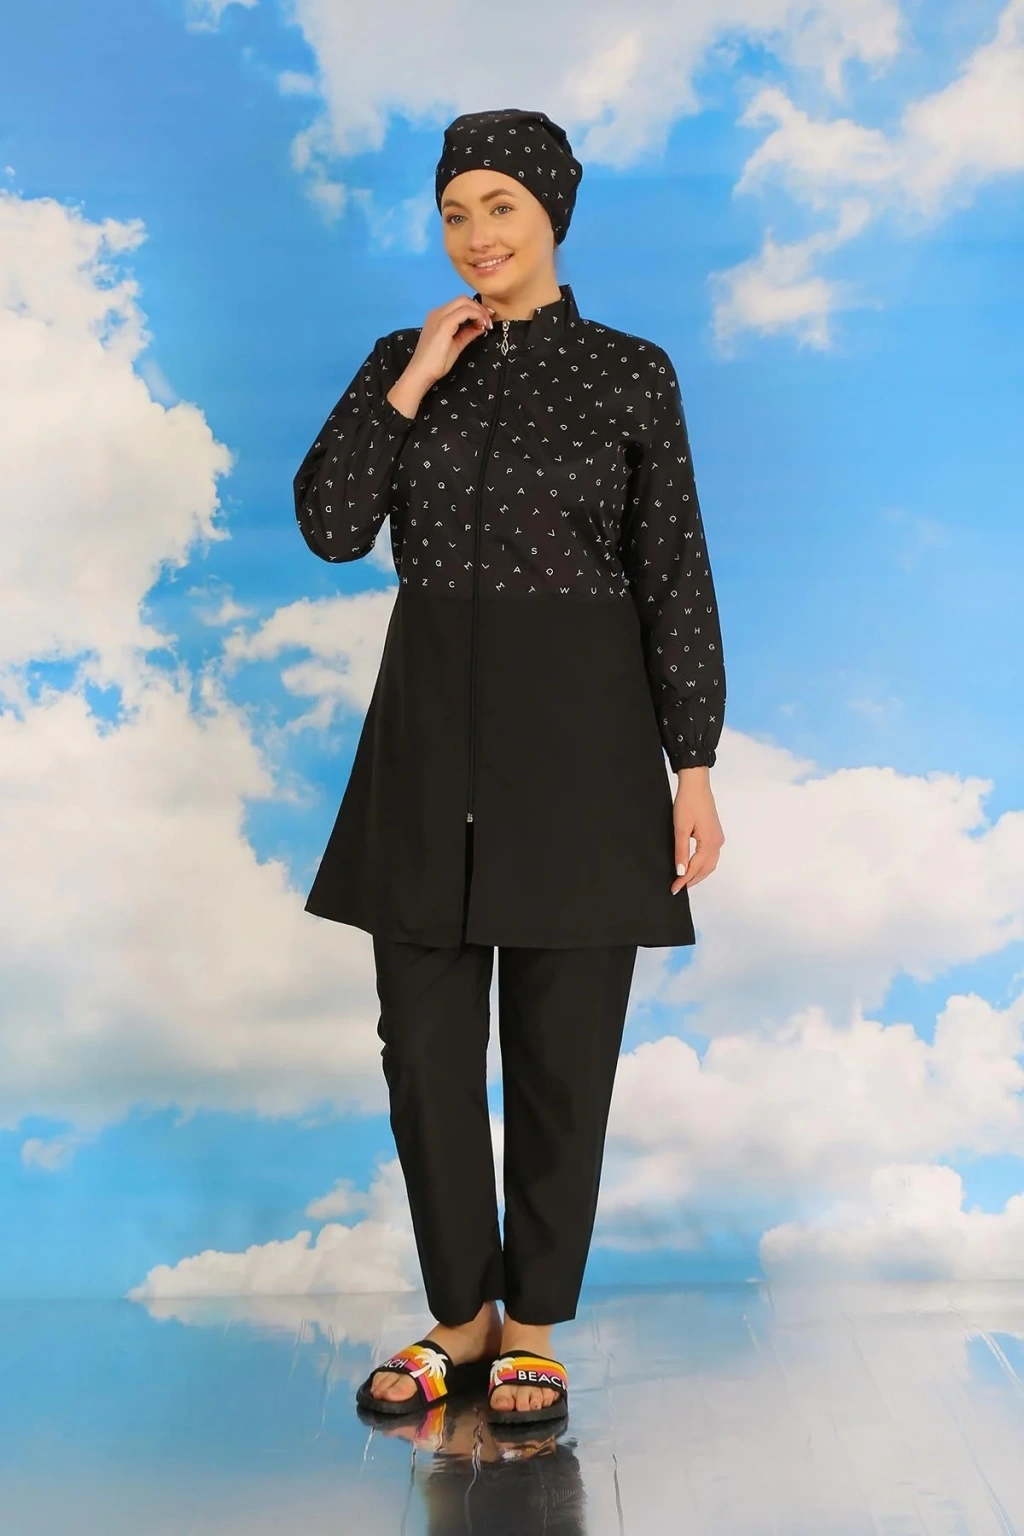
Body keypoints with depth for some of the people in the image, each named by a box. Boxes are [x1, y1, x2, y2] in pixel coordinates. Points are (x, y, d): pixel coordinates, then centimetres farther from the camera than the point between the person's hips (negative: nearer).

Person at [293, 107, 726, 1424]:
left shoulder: (630, 372, 1)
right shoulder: (404, 360, 8)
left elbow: (675, 576, -1)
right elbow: (332, 529, -4)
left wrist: (694, 770, -6)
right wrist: (411, 382, -10)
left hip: (580, 733, -2)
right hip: (431, 734, 3)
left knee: (562, 1041, 4)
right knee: (425, 1036, 6)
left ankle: (533, 1327, 21)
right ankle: (461, 1314, 24)